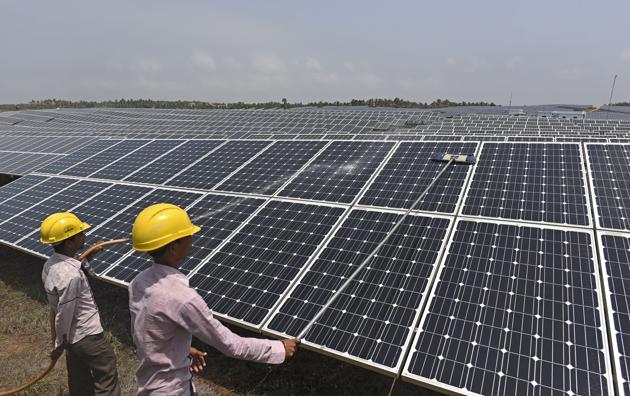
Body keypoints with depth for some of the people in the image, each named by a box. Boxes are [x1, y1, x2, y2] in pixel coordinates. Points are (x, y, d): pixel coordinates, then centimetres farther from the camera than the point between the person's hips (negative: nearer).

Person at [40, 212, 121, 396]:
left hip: (73, 338, 9)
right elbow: (63, 316, -22)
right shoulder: (70, 275, -31)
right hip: (88, 337, -9)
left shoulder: (50, 264, -2)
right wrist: (59, 345, -4)